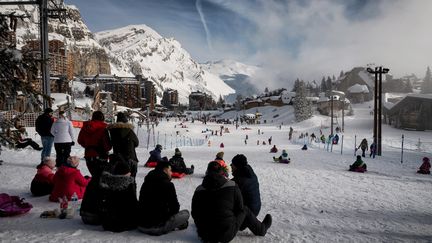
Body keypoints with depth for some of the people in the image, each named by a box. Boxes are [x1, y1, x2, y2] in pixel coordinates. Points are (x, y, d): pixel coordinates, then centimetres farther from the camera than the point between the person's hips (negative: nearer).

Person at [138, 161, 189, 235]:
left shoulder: (146, 182, 9)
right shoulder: (168, 184, -12)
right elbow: (175, 207, -7)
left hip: (140, 225, 7)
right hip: (157, 228, -7)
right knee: (185, 213, 4)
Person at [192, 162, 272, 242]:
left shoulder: (199, 190, -5)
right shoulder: (232, 186, -9)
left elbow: (194, 214, 5)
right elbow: (240, 208, 1)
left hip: (204, 235, 4)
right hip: (226, 236, -3)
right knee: (245, 210, 17)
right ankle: (261, 229, 35)